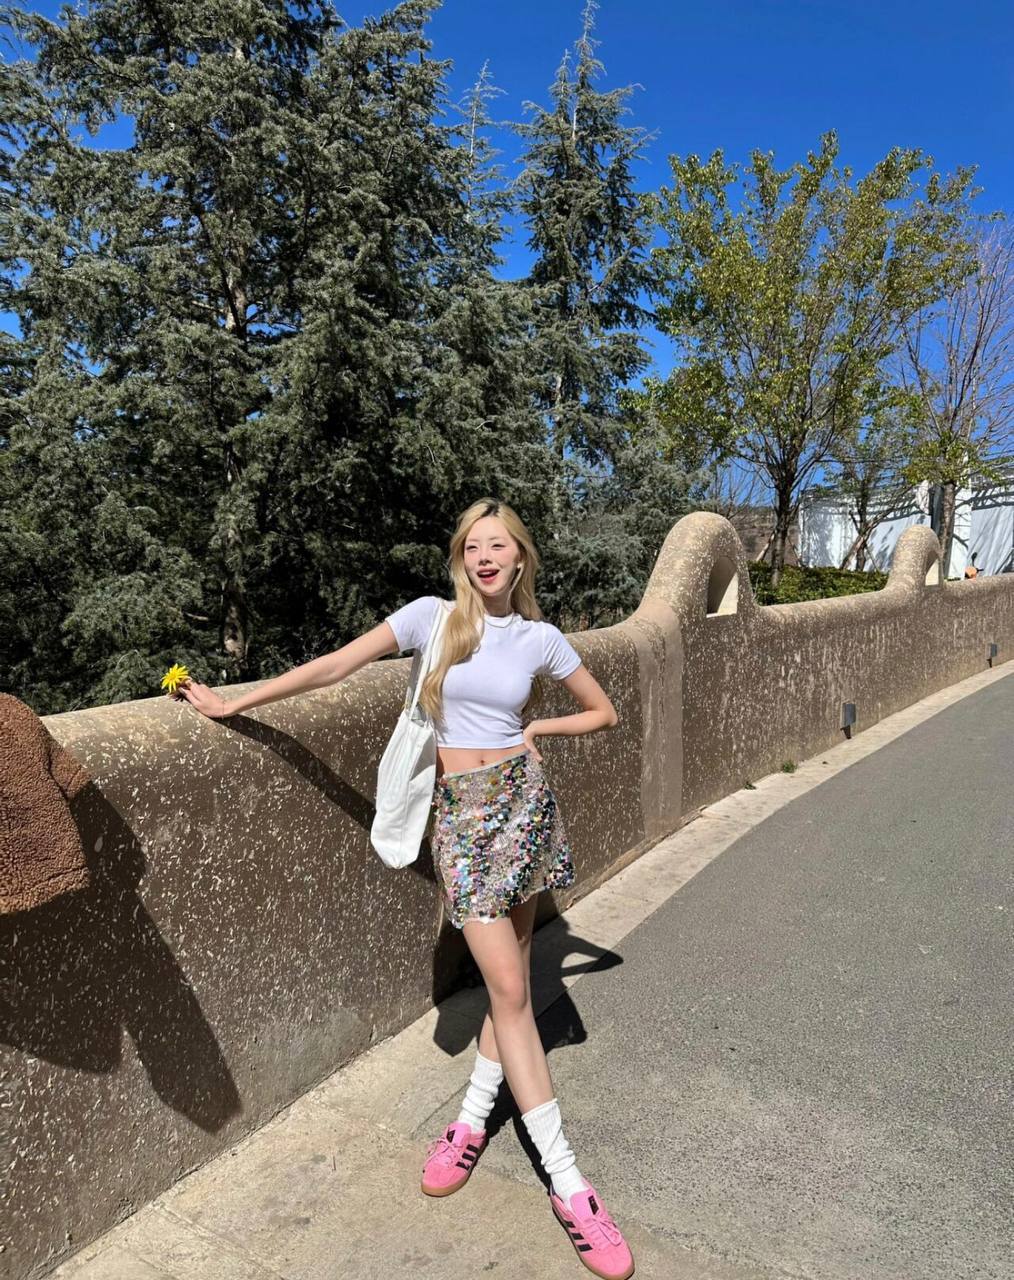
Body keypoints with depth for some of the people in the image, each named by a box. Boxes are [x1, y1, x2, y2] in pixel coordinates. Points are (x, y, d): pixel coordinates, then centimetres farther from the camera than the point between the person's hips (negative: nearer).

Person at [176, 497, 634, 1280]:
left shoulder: (541, 638, 0)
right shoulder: (432, 616, -4)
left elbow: (604, 712, 11)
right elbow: (335, 667, -3)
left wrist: (537, 732, -1)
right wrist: (233, 703, -2)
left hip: (523, 798, 2)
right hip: (461, 812, -2)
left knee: (513, 978, 9)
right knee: (509, 990, -3)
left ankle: (473, 1119, 33)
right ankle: (569, 1186, 7)